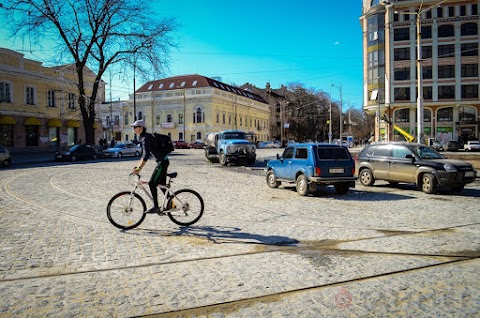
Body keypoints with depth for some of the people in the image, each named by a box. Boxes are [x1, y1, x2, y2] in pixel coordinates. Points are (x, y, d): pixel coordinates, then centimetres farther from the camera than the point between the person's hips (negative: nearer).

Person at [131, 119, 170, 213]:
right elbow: (144, 154, 20)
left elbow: (146, 155, -28)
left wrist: (139, 169, -31)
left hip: (162, 162, -10)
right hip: (163, 161, 10)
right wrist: (138, 166, 16)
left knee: (152, 183, -8)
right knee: (162, 184, 14)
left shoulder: (146, 138, -17)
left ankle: (156, 207, -2)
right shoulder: (143, 138, 14)